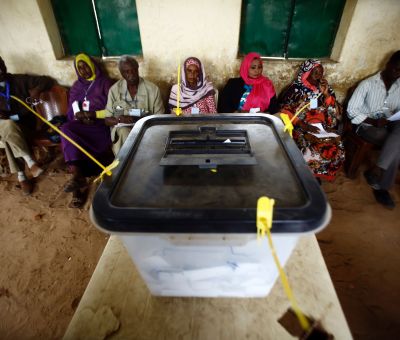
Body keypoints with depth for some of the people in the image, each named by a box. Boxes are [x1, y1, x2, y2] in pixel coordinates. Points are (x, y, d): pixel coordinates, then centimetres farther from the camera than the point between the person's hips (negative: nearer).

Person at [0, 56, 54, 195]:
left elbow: (48, 80, 5)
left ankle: (21, 175, -28)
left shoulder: (20, 80, 6)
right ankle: (30, 161, -39)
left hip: (24, 123, 0)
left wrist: (38, 89, -17)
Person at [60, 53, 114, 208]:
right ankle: (78, 177, -38)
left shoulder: (105, 83, 8)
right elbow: (71, 112, 14)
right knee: (66, 129, -29)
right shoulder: (76, 86, 22)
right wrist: (80, 117, -9)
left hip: (100, 125, -4)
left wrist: (94, 114, -16)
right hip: (81, 125, 4)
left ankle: (77, 177, -28)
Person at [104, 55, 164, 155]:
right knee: (124, 132, -33)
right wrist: (120, 119, -18)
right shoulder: (114, 89, 1)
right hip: (122, 127, 0)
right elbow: (107, 120, 3)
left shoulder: (152, 89, -2)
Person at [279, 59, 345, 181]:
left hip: (322, 129, 4)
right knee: (309, 152, -33)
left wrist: (326, 94, -6)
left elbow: (337, 115, 5)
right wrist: (304, 125, -20)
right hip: (300, 129, -4)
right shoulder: (296, 89, -1)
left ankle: (316, 175, 4)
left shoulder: (326, 89, 12)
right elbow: (285, 112, -10)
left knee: (337, 151, -22)